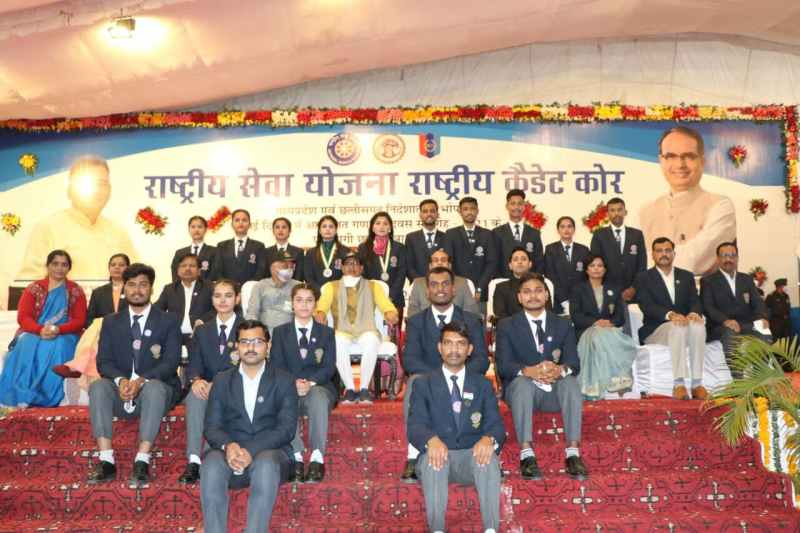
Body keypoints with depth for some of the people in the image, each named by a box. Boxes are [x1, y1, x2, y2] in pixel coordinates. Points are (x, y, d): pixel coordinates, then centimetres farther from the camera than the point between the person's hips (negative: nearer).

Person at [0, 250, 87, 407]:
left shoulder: (76, 291, 8)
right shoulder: (34, 288, 10)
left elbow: (80, 321, -1)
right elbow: (22, 317, -1)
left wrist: (57, 330, -21)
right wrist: (41, 330, -23)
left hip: (63, 336, -1)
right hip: (34, 333, 1)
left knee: (57, 348, -35)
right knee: (28, 346, -33)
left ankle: (48, 398, -35)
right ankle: (22, 397, -34)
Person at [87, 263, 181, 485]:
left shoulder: (168, 320, 5)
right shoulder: (111, 322, 14)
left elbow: (170, 362, -6)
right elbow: (104, 361, 3)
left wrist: (142, 380, -24)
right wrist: (120, 380, -20)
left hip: (155, 390, -2)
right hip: (120, 392, 3)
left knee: (154, 386, -35)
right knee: (98, 387, -28)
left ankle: (142, 462, -38)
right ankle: (106, 462, -32)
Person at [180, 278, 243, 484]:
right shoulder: (202, 330, 16)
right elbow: (193, 364, 5)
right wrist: (196, 380, -20)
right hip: (208, 388, 3)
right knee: (195, 394, -31)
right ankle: (193, 461, -36)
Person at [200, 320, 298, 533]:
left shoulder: (284, 381, 7)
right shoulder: (222, 380, 14)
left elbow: (287, 428, -4)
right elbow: (211, 426, 5)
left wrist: (251, 450, -20)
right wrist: (228, 446, -18)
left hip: (270, 452, -1)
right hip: (231, 452, 2)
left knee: (266, 464, -36)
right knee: (211, 465, -31)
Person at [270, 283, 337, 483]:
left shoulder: (326, 333, 14)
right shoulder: (280, 332, 15)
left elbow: (329, 367, 2)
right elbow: (276, 366, 4)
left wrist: (310, 383, -19)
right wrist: (293, 383, -17)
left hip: (318, 387, 0)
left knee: (318, 397, -37)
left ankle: (317, 458, -36)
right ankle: (296, 457, -29)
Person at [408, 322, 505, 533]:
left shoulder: (483, 385, 14)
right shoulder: (424, 384, 8)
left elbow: (497, 425, 2)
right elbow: (415, 426, -5)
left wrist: (489, 439, -24)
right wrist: (432, 440, -29)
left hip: (472, 456, 1)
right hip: (440, 454, -1)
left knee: (488, 456, -32)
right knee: (433, 457, -35)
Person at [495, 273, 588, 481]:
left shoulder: (563, 325, 12)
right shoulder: (507, 326, 7)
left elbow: (573, 363, -1)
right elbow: (503, 365, -7)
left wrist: (560, 369, -27)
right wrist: (530, 371, -28)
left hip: (554, 390, 1)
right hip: (522, 388, -1)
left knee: (570, 381, -31)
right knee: (522, 382, -35)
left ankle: (573, 453, -31)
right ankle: (526, 454, -37)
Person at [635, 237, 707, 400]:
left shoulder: (686, 276, 19)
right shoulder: (643, 278, 7)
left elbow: (694, 301, 5)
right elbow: (647, 306, -9)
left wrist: (694, 313, -20)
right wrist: (670, 315, -27)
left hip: (683, 324, 3)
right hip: (655, 330, -3)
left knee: (698, 326, -31)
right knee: (677, 328, -36)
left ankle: (697, 384, -31)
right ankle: (679, 385, -39)